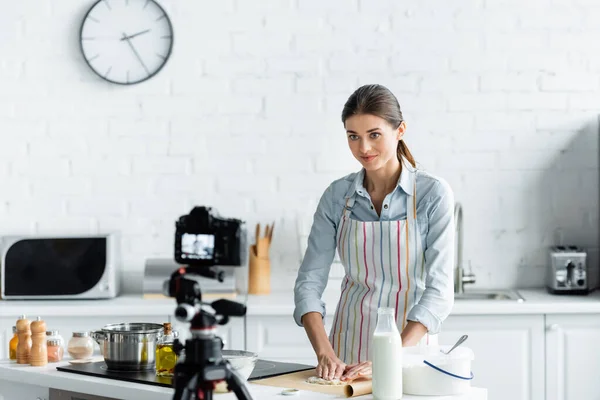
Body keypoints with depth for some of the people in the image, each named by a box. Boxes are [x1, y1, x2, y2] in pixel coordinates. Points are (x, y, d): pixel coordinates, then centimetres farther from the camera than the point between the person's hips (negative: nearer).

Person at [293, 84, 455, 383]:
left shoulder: (433, 193, -8)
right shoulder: (337, 196, 0)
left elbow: (439, 291, -13)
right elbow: (309, 281, -2)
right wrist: (324, 353, -16)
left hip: (408, 348, -2)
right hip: (347, 350, 2)